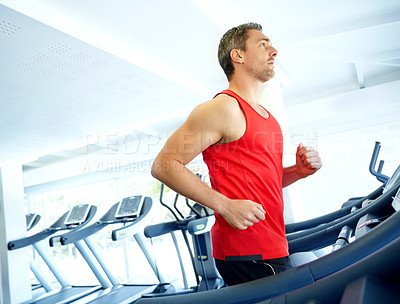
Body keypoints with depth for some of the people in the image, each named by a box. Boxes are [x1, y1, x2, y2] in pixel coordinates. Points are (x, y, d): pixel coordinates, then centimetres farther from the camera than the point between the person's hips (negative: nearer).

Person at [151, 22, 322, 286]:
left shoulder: (266, 116, 16)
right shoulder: (224, 108, -13)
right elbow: (164, 165, -17)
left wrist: (298, 170, 4)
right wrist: (225, 205, -22)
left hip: (272, 249, 9)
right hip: (247, 255, -9)